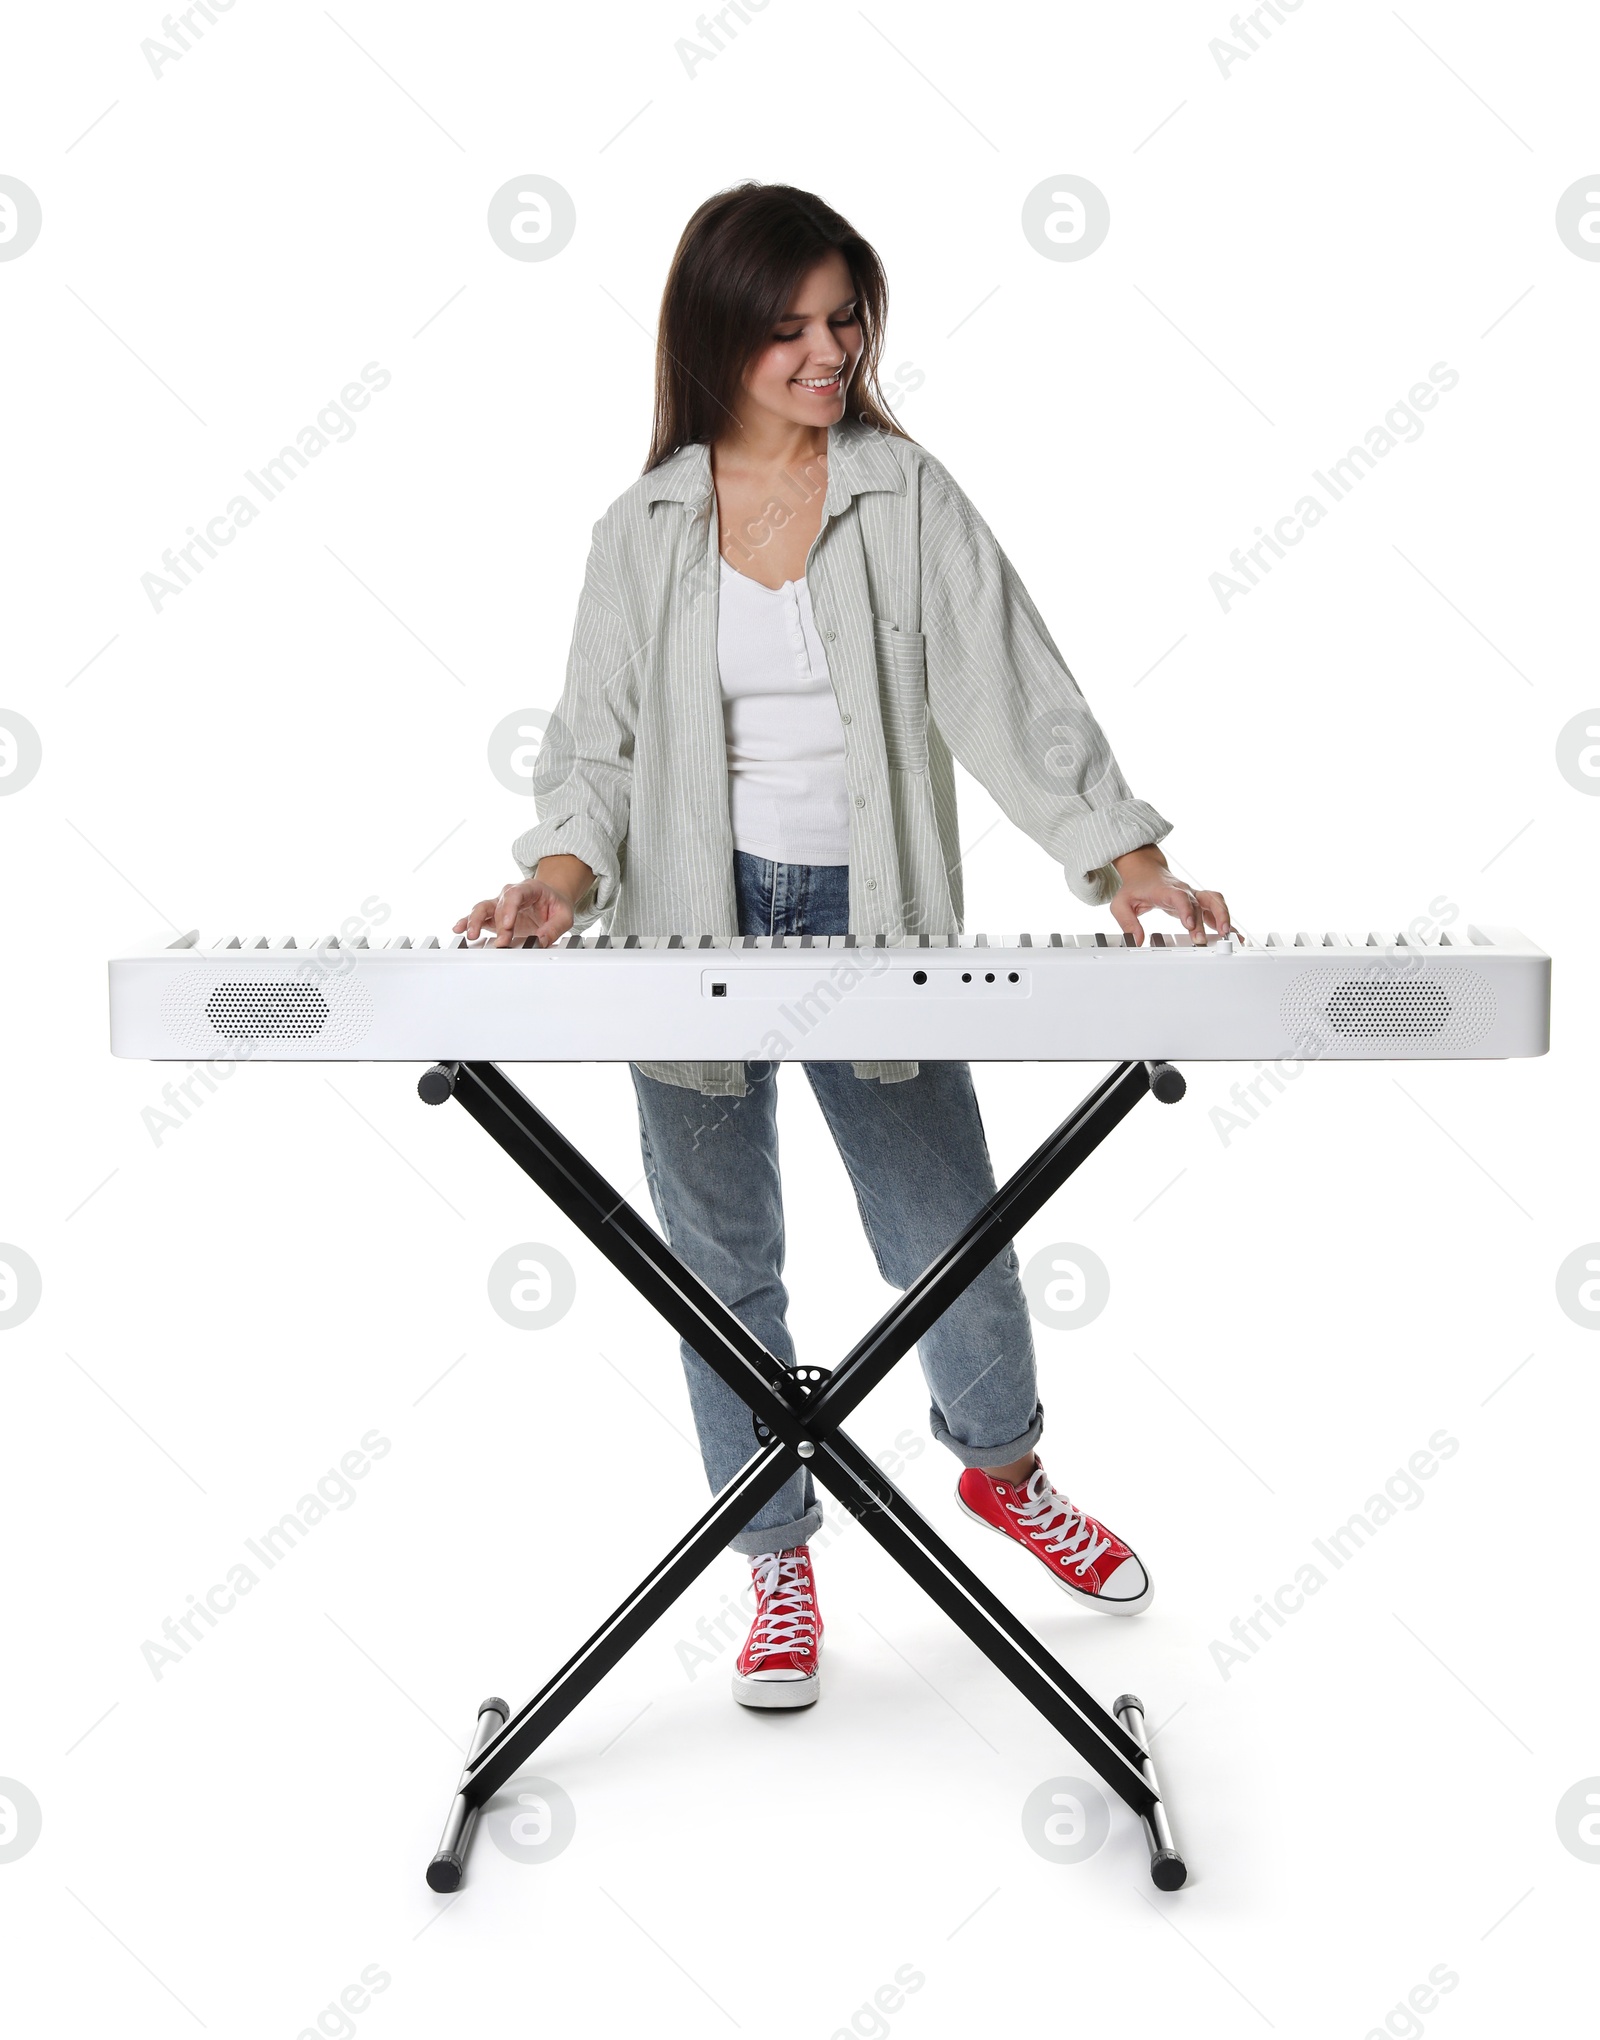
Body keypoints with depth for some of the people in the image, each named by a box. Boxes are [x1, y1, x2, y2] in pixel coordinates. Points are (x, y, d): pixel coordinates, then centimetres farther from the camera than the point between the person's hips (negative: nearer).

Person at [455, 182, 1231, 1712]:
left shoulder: (907, 496, 1)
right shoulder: (644, 531, 5)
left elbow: (1009, 690, -6)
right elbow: (598, 742, 4)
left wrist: (1125, 858, -16)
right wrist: (562, 876, -15)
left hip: (867, 916, -1)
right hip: (694, 925, 1)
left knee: (949, 1237, 6)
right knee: (725, 1265, 9)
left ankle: (1000, 1468, 38)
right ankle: (778, 1556, 28)